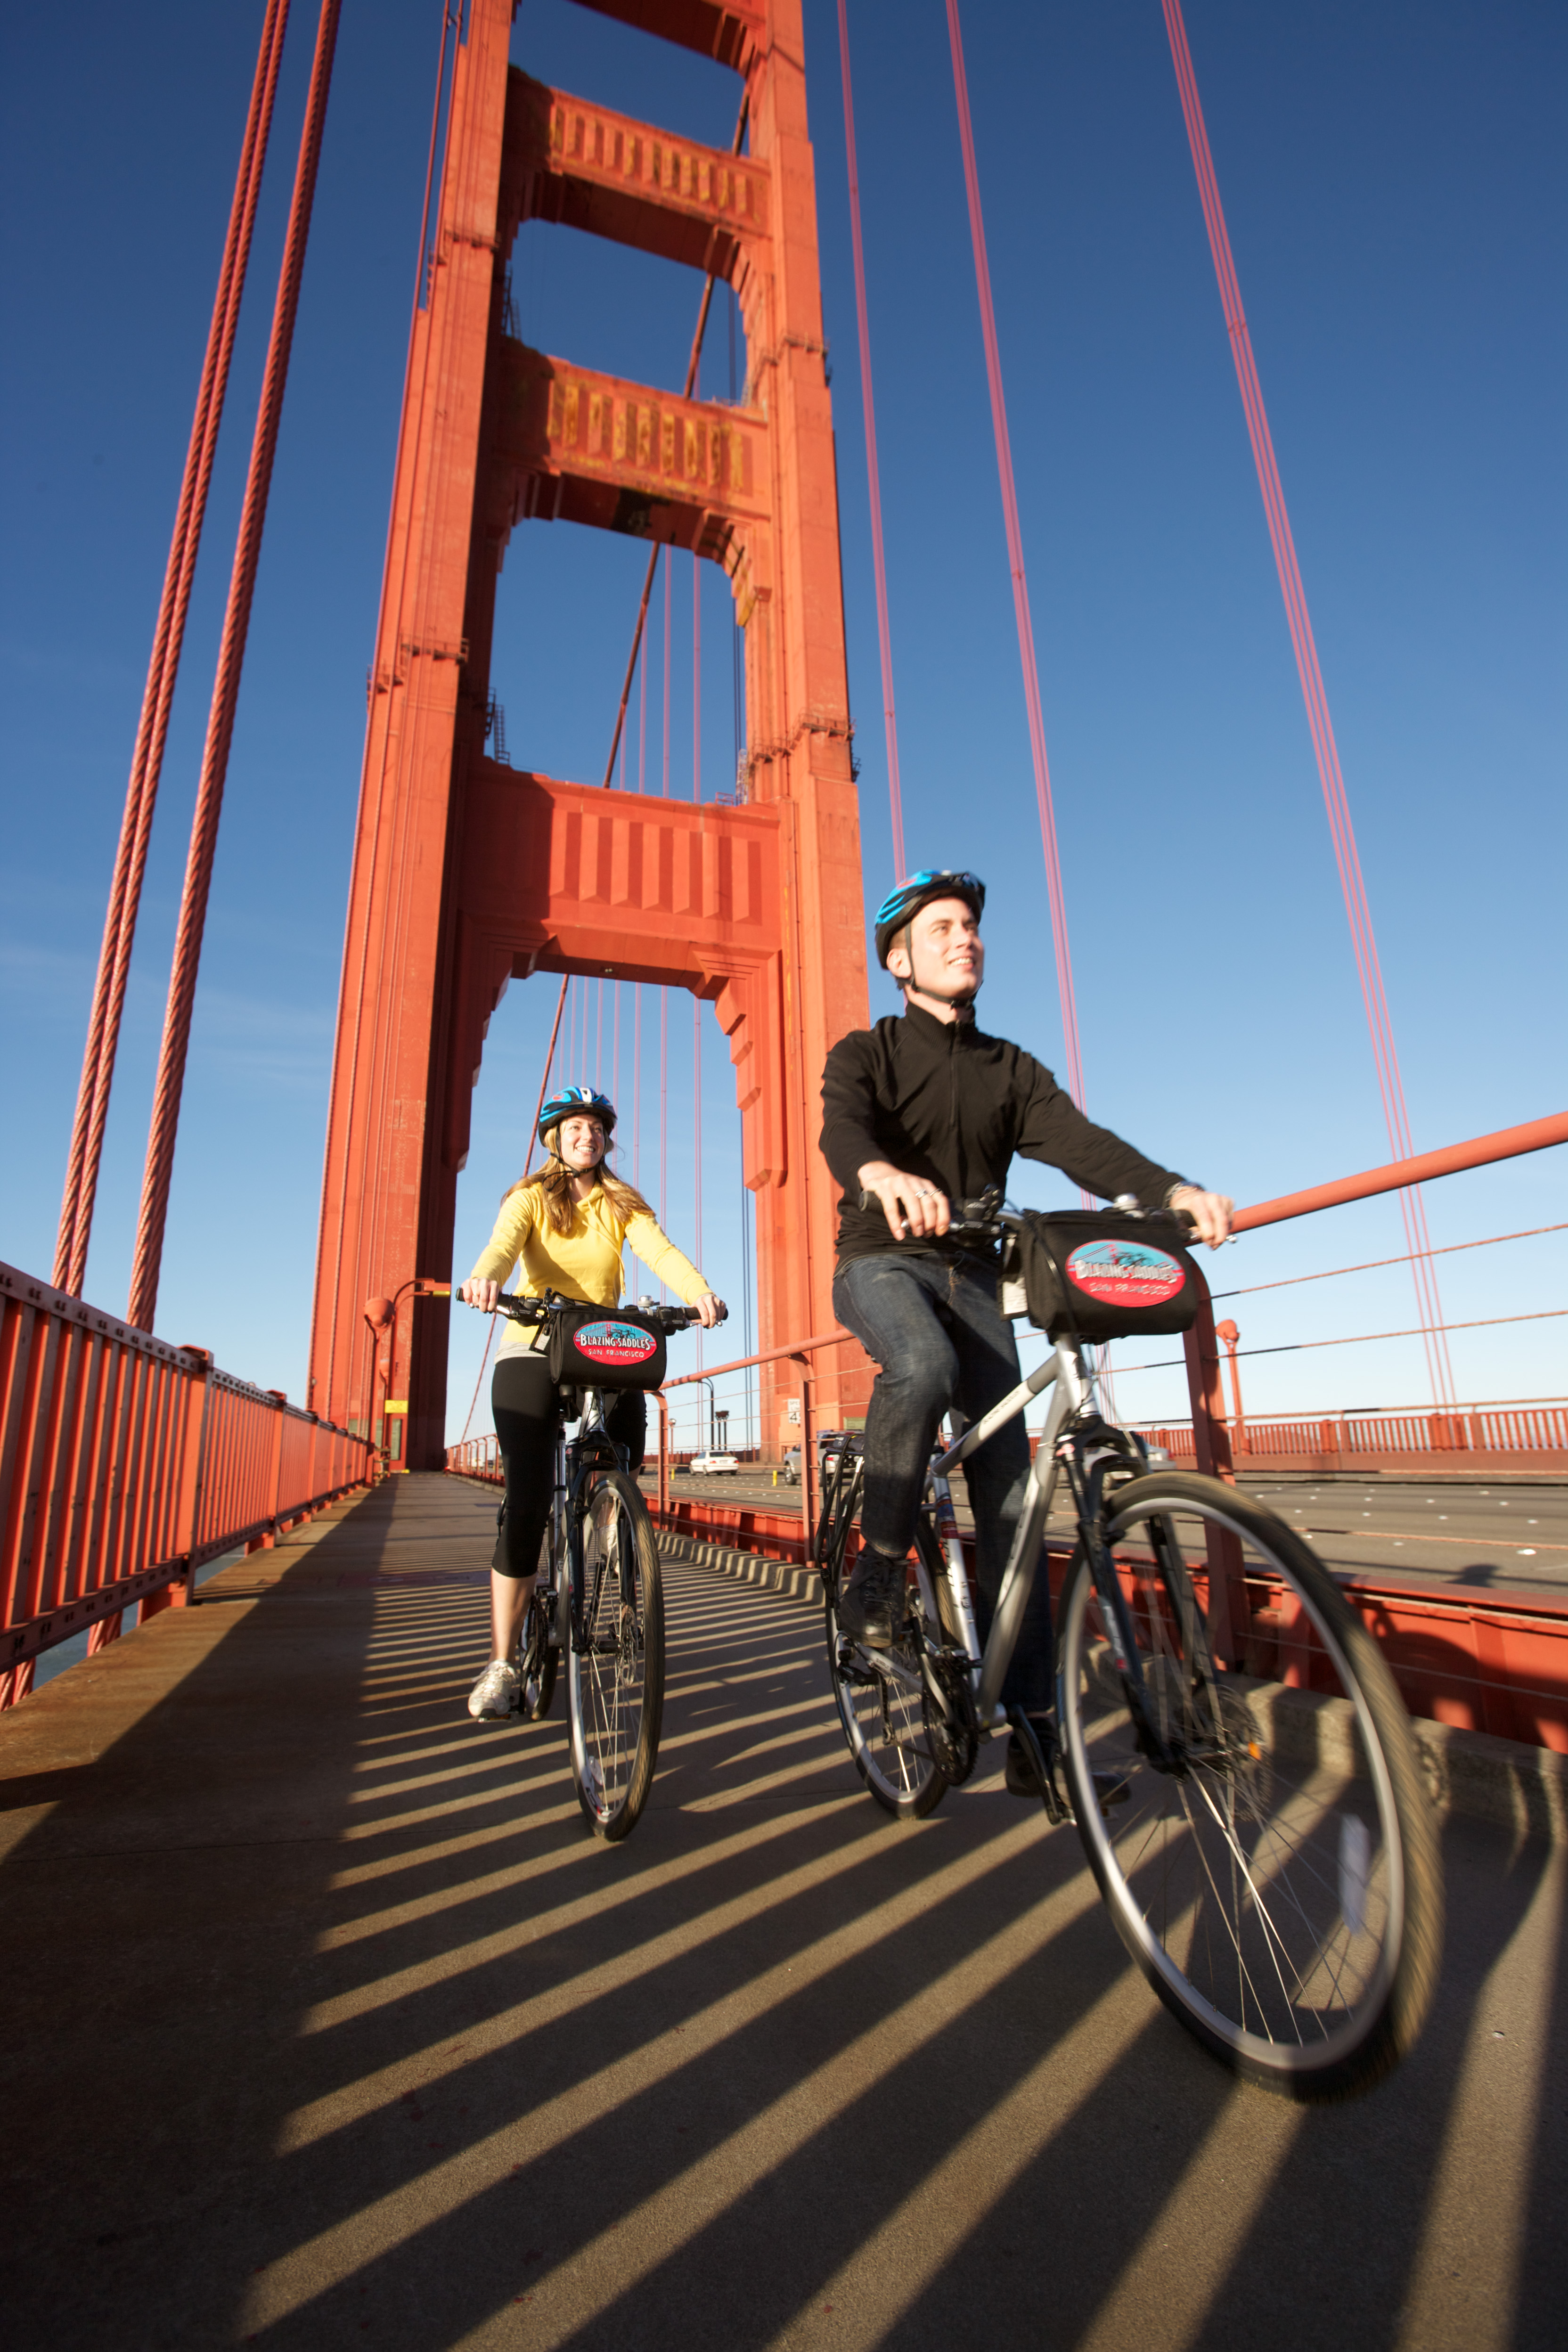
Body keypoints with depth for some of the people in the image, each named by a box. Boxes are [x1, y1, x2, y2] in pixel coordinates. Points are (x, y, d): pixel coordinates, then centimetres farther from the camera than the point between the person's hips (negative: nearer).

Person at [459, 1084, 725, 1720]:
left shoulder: (623, 1205, 11)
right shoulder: (531, 1197, 7)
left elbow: (660, 1252, -7)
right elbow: (504, 1243, -14)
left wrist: (699, 1292, -29)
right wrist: (485, 1277, -38)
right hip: (533, 1350, -2)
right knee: (527, 1502, -10)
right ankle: (501, 1666, 0)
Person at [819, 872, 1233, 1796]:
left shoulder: (1009, 1069, 10)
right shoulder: (866, 1053, 1)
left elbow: (1078, 1140, -8)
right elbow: (840, 1126, -21)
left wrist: (1173, 1189, -28)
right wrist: (881, 1174, -47)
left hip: (971, 1275, 3)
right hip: (882, 1260, -3)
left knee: (1010, 1493, -5)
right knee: (923, 1367, -37)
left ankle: (1033, 1726, 4)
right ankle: (881, 1565, -13)